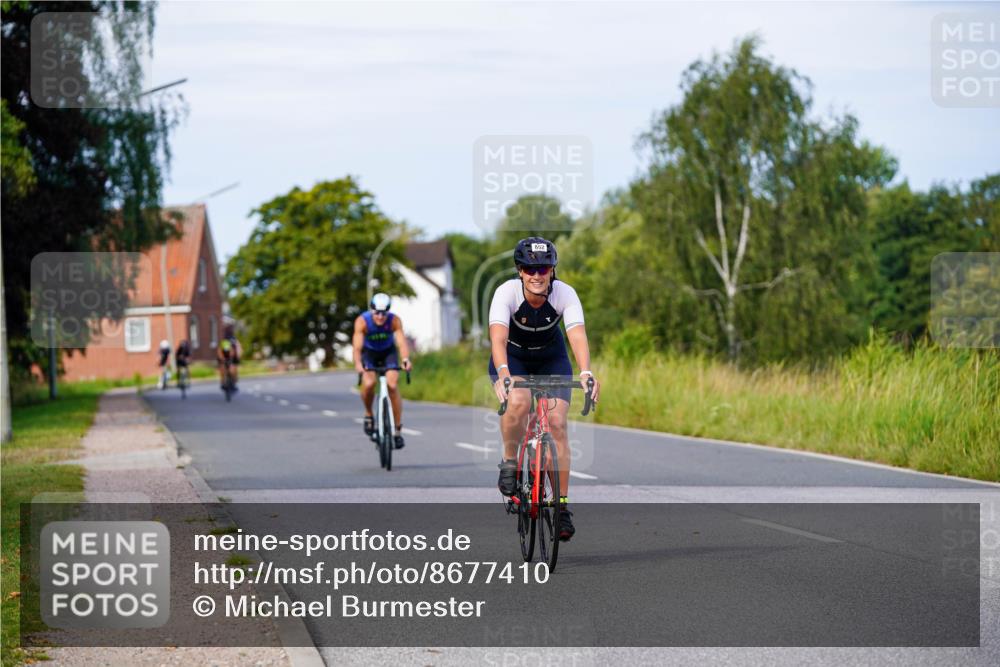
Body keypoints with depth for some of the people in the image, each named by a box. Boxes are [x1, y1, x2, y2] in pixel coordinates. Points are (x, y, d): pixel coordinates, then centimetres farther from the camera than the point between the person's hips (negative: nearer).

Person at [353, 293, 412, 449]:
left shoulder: (394, 320, -27)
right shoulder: (362, 321, -30)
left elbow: (401, 342, -39)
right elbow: (357, 345, -40)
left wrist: (406, 359, -59)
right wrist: (358, 363, -59)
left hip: (388, 352, 1)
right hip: (369, 353, -1)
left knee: (393, 385, -19)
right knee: (368, 383, -27)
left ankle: (398, 430, -9)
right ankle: (368, 414, 3)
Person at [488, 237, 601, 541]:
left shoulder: (565, 294, -27)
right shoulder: (506, 293, -30)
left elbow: (577, 335, -39)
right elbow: (498, 337, -43)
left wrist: (586, 373, -58)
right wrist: (503, 373, -61)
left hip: (551, 358, 1)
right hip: (512, 357, -1)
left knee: (557, 422, -15)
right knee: (518, 401, -33)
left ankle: (562, 504, -7)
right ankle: (509, 463, -7)